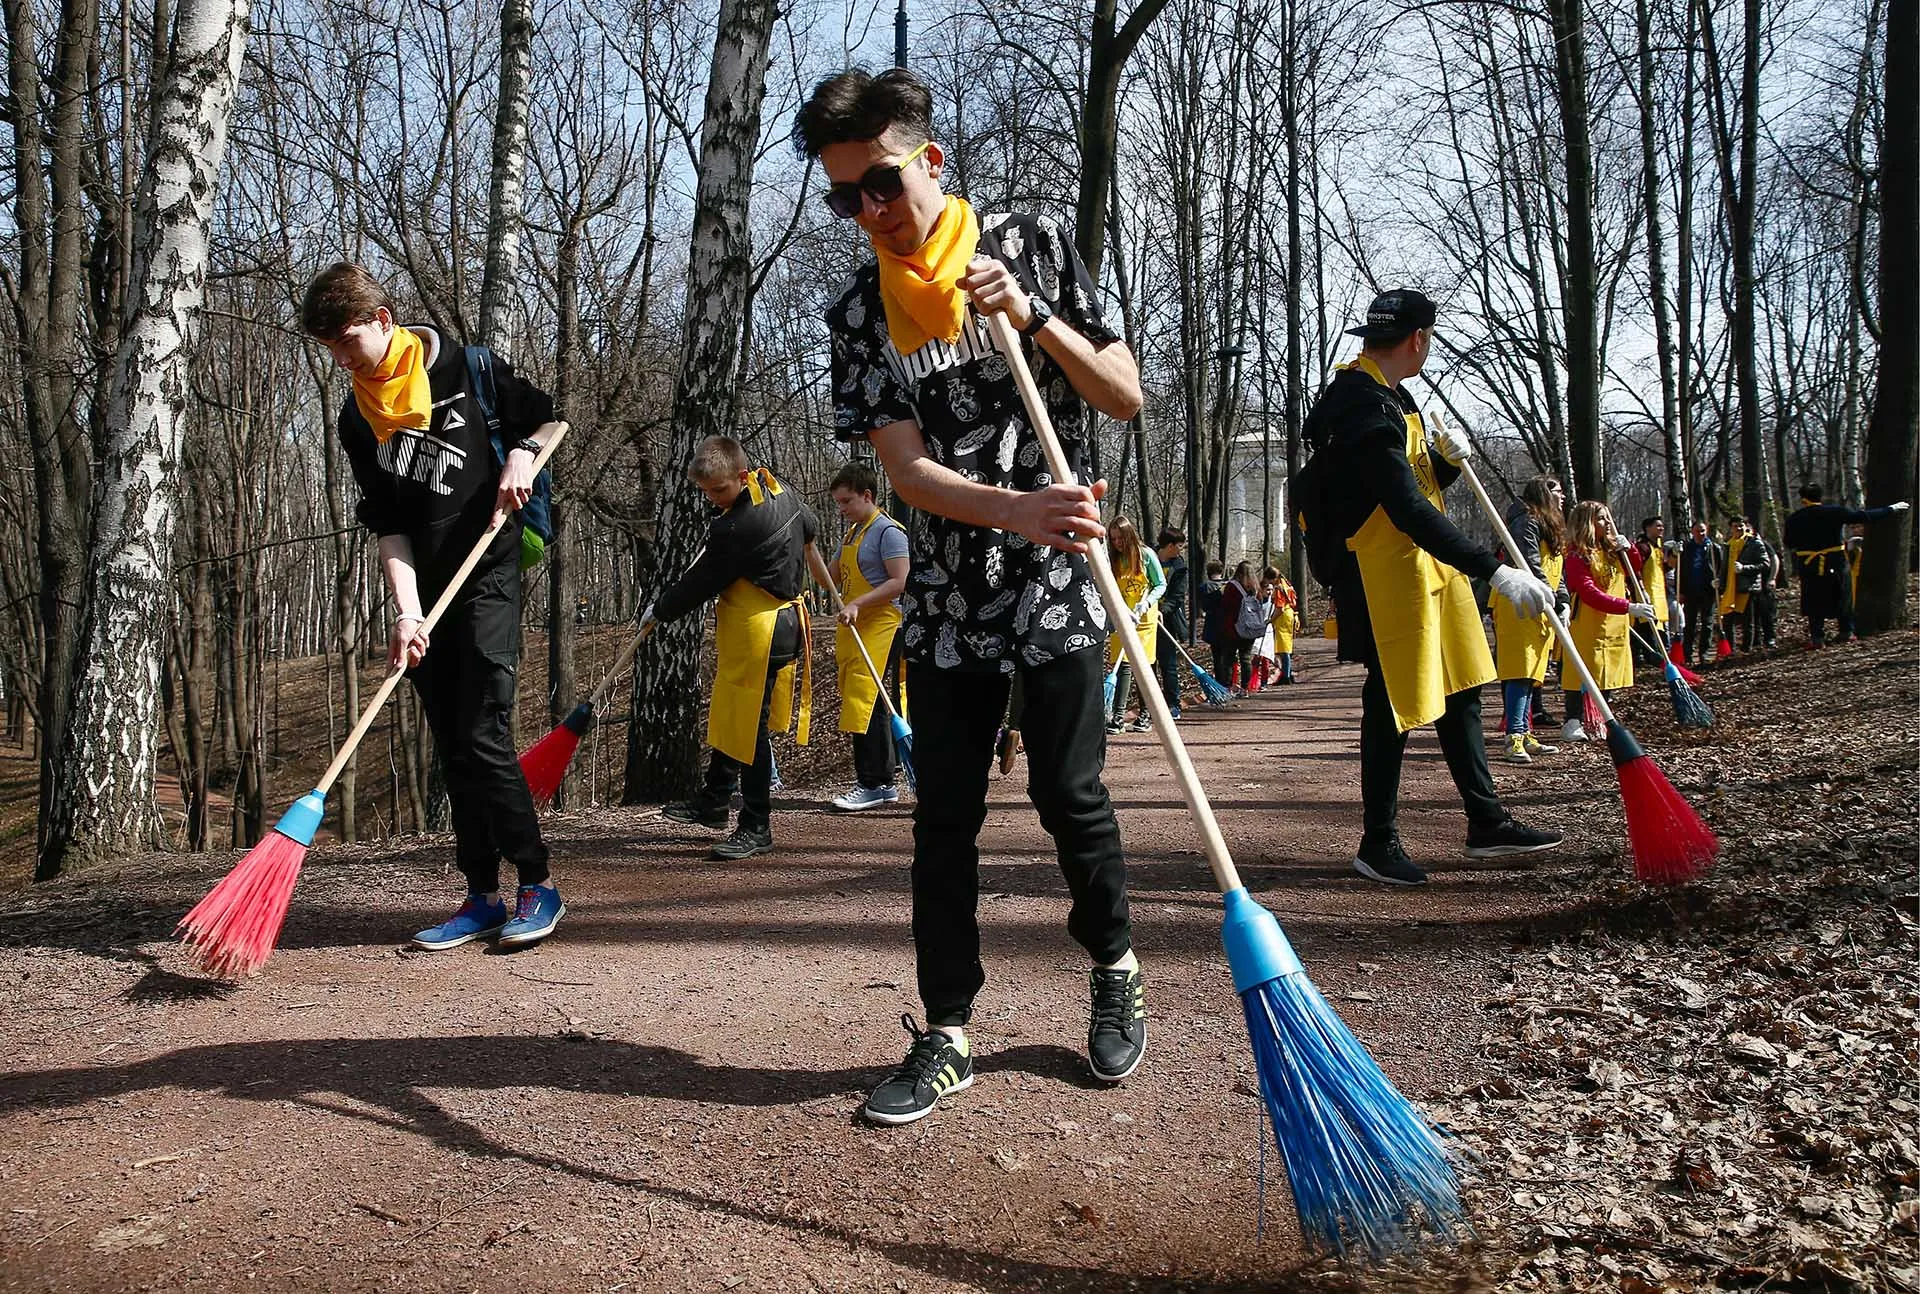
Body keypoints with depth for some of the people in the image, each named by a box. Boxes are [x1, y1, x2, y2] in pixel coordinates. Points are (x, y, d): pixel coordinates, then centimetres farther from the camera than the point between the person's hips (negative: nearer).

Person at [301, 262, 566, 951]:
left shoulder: (467, 368, -4)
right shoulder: (358, 419, 7)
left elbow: (549, 418, 8)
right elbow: (388, 527, 1)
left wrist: (522, 453, -14)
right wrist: (406, 612, -11)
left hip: (488, 577, -5)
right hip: (425, 592, 6)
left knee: (482, 736, -13)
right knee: (452, 749, 7)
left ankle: (538, 883, 0)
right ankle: (483, 898, 14)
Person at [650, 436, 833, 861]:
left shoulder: (735, 528, -24)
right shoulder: (779, 489, 4)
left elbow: (701, 583, -13)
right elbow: (809, 528, 23)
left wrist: (659, 610, 3)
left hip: (757, 631, -11)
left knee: (748, 726, -4)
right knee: (729, 715, 20)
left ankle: (757, 829, 4)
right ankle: (715, 802, 33)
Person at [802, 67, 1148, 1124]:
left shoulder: (1031, 246, -1)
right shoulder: (858, 314, 0)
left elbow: (1126, 397, -3)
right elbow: (906, 469, -11)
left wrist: (1030, 316, -17)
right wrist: (1017, 509, -29)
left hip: (1058, 582, -2)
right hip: (947, 597, 2)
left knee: (1068, 793, 2)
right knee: (945, 816, 3)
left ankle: (1115, 968, 29)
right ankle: (946, 1036, 15)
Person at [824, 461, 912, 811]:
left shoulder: (888, 531, -9)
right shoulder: (853, 532, 19)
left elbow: (899, 581, -17)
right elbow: (834, 579, 25)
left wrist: (857, 604, -22)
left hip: (879, 627, -9)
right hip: (853, 629, 9)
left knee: (864, 702, -13)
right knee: (871, 705, 10)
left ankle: (872, 784, -8)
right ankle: (884, 781, 16)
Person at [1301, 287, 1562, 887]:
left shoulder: (1389, 397, 14)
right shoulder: (1366, 407, -21)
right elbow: (1410, 513, -29)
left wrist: (1447, 462, -2)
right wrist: (1496, 573, -32)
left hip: (1428, 568, 10)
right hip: (1385, 576, -10)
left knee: (1460, 693, 14)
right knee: (1392, 706, -2)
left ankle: (1486, 823, 24)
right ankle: (1378, 843, 11)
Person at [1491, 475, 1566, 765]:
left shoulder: (1551, 526, 23)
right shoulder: (1527, 521, -9)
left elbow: (1555, 572, 22)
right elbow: (1531, 565, -17)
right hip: (1520, 605, -10)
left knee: (1530, 674, 10)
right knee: (1521, 670, -15)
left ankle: (1524, 735, 15)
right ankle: (1514, 737, -18)